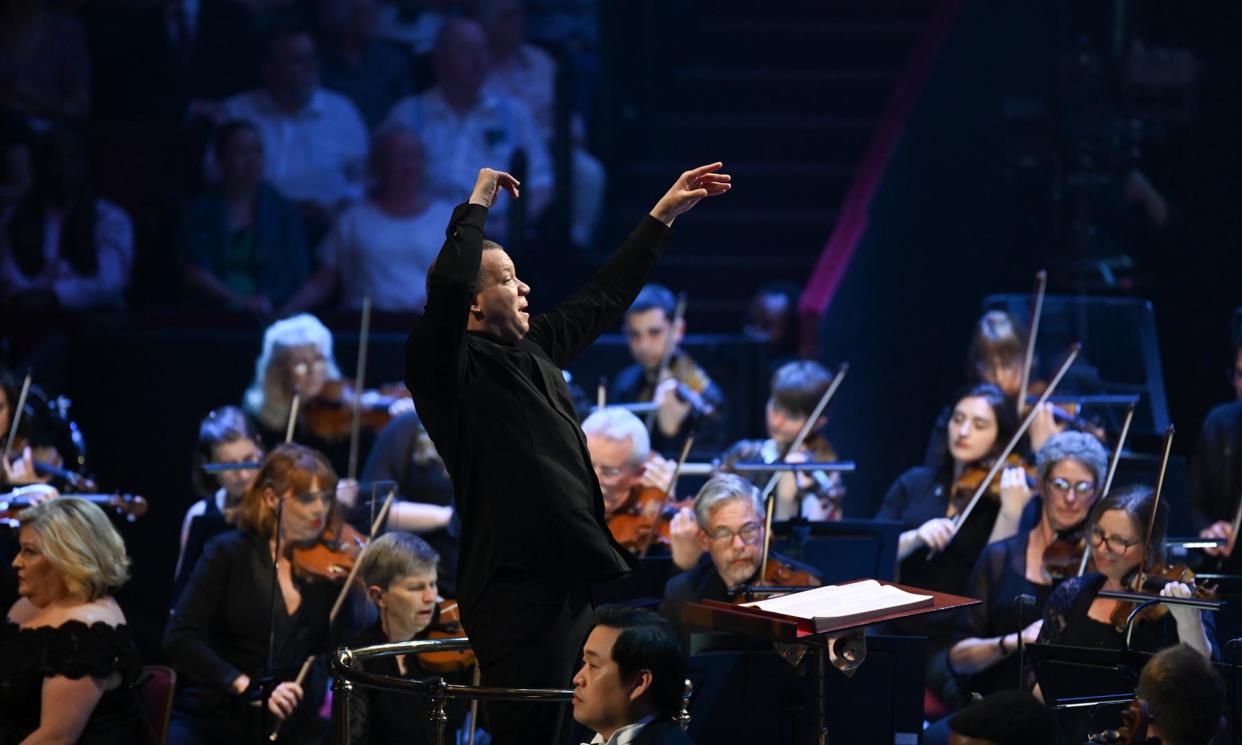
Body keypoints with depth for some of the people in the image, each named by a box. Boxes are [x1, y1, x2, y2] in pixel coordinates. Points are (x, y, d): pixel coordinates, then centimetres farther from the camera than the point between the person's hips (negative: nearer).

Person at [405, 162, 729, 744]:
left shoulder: (535, 348, 18)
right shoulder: (446, 364, -7)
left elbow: (602, 299, 30)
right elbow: (447, 286, -26)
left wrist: (663, 215, 33)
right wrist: (477, 205, -12)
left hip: (576, 579, 9)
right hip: (516, 586, -9)